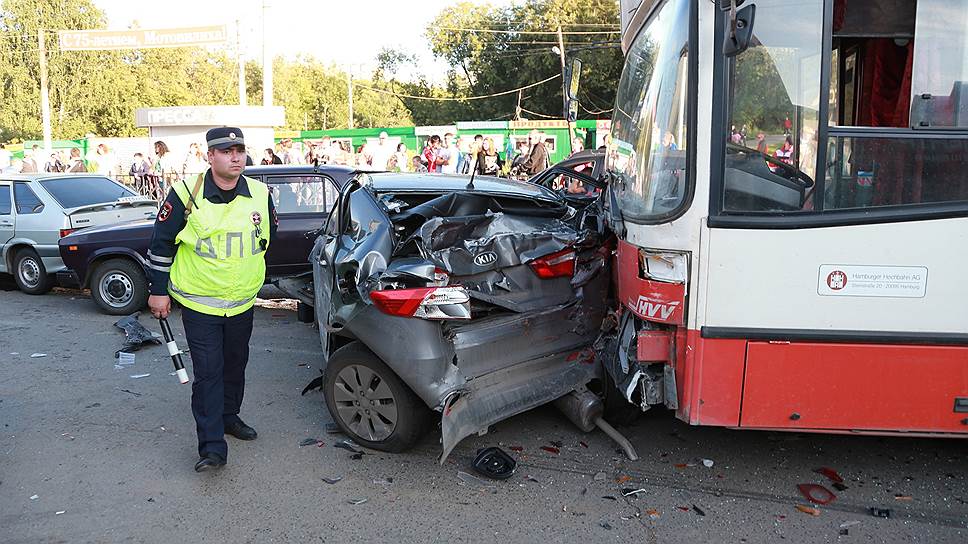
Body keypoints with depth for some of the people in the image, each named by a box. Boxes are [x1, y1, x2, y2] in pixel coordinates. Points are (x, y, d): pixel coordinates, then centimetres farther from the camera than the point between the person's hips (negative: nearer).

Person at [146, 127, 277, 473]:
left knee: (235, 365, 19)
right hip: (199, 303, -4)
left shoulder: (260, 195, -3)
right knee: (208, 372, -6)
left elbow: (269, 237, 16)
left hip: (242, 303, 4)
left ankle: (229, 416, 40)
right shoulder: (186, 193, -13)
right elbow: (161, 242, -5)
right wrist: (159, 291, -3)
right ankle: (212, 446, 0)